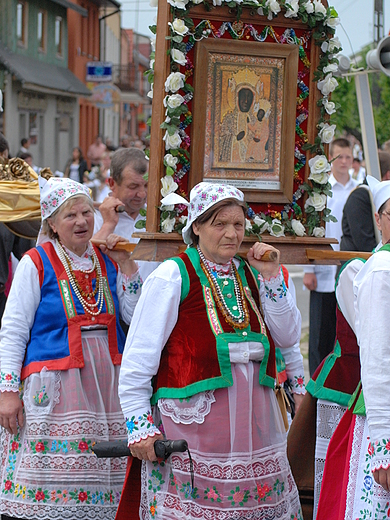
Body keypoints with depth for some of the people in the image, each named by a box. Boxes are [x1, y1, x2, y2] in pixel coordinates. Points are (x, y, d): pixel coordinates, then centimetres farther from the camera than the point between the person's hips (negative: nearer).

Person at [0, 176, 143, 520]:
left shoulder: (108, 261, 12)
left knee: (100, 482, 2)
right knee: (49, 482, -8)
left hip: (105, 384, 4)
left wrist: (126, 265, 2)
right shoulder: (36, 263, 0)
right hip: (54, 385, -4)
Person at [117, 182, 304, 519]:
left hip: (254, 423, 6)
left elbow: (289, 337, 9)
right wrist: (139, 425, -10)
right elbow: (138, 356, -6)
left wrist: (271, 277, 2)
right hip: (192, 423, -5)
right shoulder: (172, 276, -4)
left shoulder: (251, 275, 13)